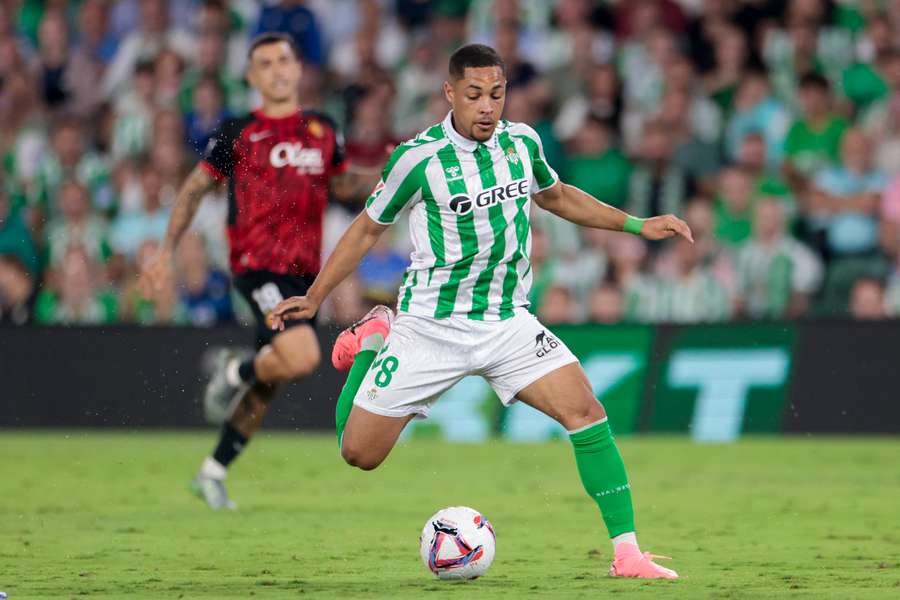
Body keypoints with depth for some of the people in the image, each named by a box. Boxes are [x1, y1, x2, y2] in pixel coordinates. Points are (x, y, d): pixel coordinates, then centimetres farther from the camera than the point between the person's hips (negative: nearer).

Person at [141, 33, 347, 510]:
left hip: (304, 271, 5)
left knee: (265, 389, 10)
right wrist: (166, 252, 2)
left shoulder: (322, 130, 12)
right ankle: (236, 371, 4)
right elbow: (194, 189, 8)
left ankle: (213, 472, 26)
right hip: (257, 263, -5)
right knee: (301, 357, -26)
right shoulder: (237, 133, 1)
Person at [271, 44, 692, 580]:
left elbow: (555, 195, 22)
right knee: (359, 453, 1)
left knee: (585, 410, -19)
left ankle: (628, 552, -15)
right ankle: (373, 340, 29)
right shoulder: (419, 158, -13)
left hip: (508, 323, 3)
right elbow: (368, 228, 2)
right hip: (430, 328, -2)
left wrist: (638, 225, 16)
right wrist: (314, 299, 2)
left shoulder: (522, 141, 0)